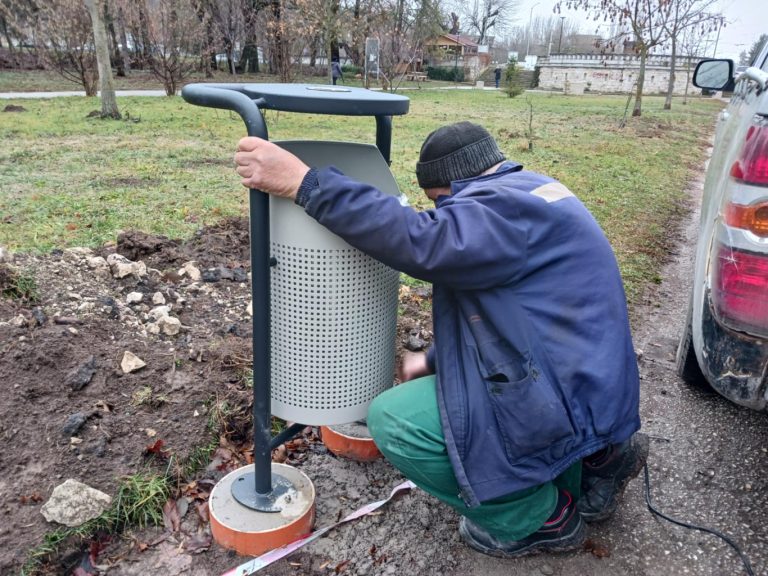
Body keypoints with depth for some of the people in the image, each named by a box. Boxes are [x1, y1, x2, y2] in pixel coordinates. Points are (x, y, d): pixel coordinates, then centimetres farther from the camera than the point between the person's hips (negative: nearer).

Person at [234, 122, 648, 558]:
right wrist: (434, 360, 20)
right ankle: (592, 460, 17)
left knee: (394, 422, -13)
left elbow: (422, 241, -34)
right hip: (587, 385, 11)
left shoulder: (508, 206, -18)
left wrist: (304, 183, -31)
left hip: (566, 401, -10)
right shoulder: (526, 195, 14)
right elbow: (503, 307, 20)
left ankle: (539, 517, 4)